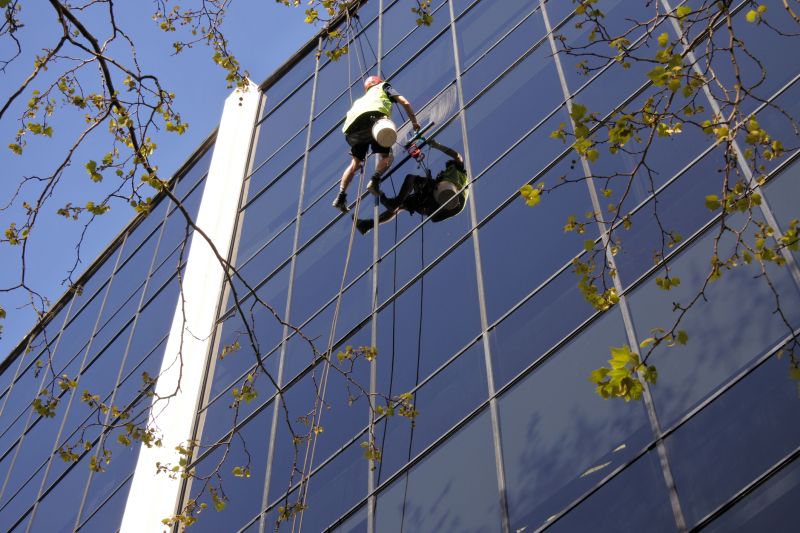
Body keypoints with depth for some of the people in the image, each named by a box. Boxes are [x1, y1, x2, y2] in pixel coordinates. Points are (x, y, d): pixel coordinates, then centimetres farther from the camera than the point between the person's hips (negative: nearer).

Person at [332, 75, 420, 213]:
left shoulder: (361, 99, 45)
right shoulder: (383, 88, 33)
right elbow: (405, 103, 20)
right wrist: (414, 122, 29)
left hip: (353, 127, 5)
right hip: (372, 117, -5)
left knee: (355, 163, 16)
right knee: (387, 156, 7)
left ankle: (341, 196, 6)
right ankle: (375, 180, -19)